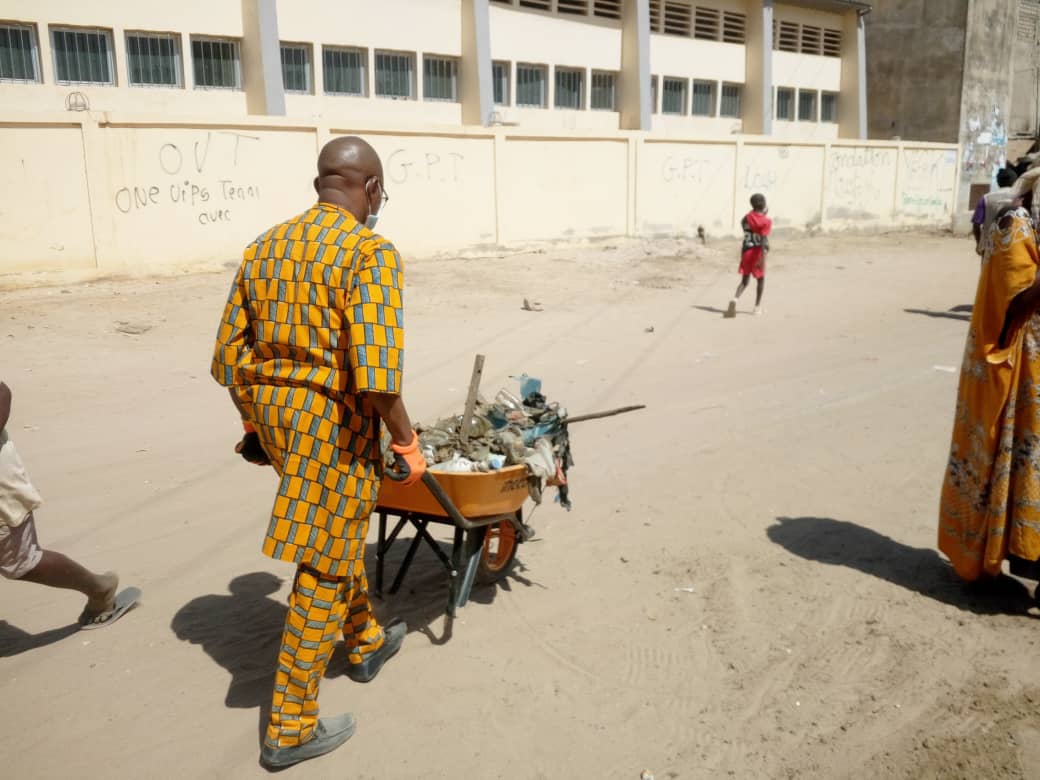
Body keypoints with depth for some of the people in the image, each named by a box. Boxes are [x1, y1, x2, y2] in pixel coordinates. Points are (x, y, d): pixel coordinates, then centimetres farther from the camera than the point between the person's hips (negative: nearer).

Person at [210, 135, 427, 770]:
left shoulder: (266, 247, 8)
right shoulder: (371, 252, -15)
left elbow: (230, 357, 10)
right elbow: (375, 372, -24)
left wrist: (255, 425, 21)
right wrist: (407, 442, -11)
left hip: (273, 411, 8)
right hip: (335, 424, -8)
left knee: (344, 528, 28)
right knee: (324, 573, 6)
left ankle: (366, 643, 48)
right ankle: (292, 728, 19)